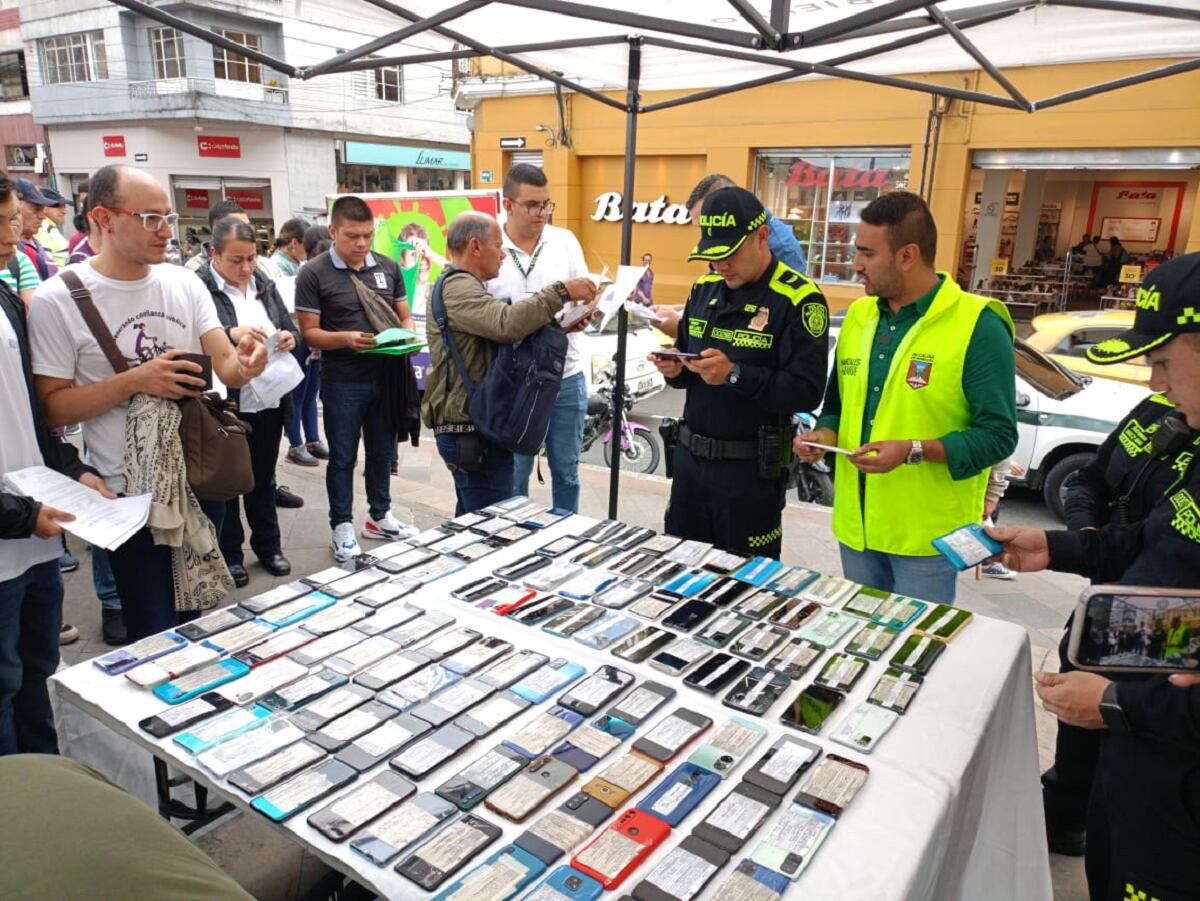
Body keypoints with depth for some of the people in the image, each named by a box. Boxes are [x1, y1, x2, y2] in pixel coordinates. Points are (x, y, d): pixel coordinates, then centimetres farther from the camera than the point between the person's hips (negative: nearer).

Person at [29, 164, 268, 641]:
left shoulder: (185, 282, 1)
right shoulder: (57, 300, -11)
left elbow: (225, 364, -4)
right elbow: (54, 406, -10)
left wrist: (243, 364, -27)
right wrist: (134, 381, -24)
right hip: (131, 492, -4)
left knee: (196, 621, 21)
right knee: (156, 633, 6)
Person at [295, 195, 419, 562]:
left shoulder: (388, 267, 5)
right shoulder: (313, 274, -8)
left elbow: (404, 316, 11)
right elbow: (309, 332, -9)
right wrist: (346, 339, -26)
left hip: (387, 375, 4)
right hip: (343, 381, -4)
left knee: (382, 451, 16)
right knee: (342, 457, 8)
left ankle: (379, 517, 33)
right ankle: (342, 527, 21)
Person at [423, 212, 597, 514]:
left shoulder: (461, 285, 22)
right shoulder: (457, 288, -14)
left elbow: (500, 332, 19)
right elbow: (508, 323, -32)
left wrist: (560, 324, 8)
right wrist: (561, 292, -26)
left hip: (472, 426, 11)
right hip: (471, 431, -11)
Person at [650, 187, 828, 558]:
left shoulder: (799, 299, -13)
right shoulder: (704, 288, 8)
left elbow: (806, 391, -20)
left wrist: (734, 375, -28)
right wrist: (674, 369, -7)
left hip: (751, 469, -6)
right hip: (689, 457, 6)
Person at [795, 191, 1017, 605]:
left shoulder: (978, 326, -14)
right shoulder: (857, 315, 6)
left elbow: (997, 435, -15)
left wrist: (914, 451, -26)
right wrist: (825, 434, -4)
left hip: (928, 536, -6)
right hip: (855, 525, 6)